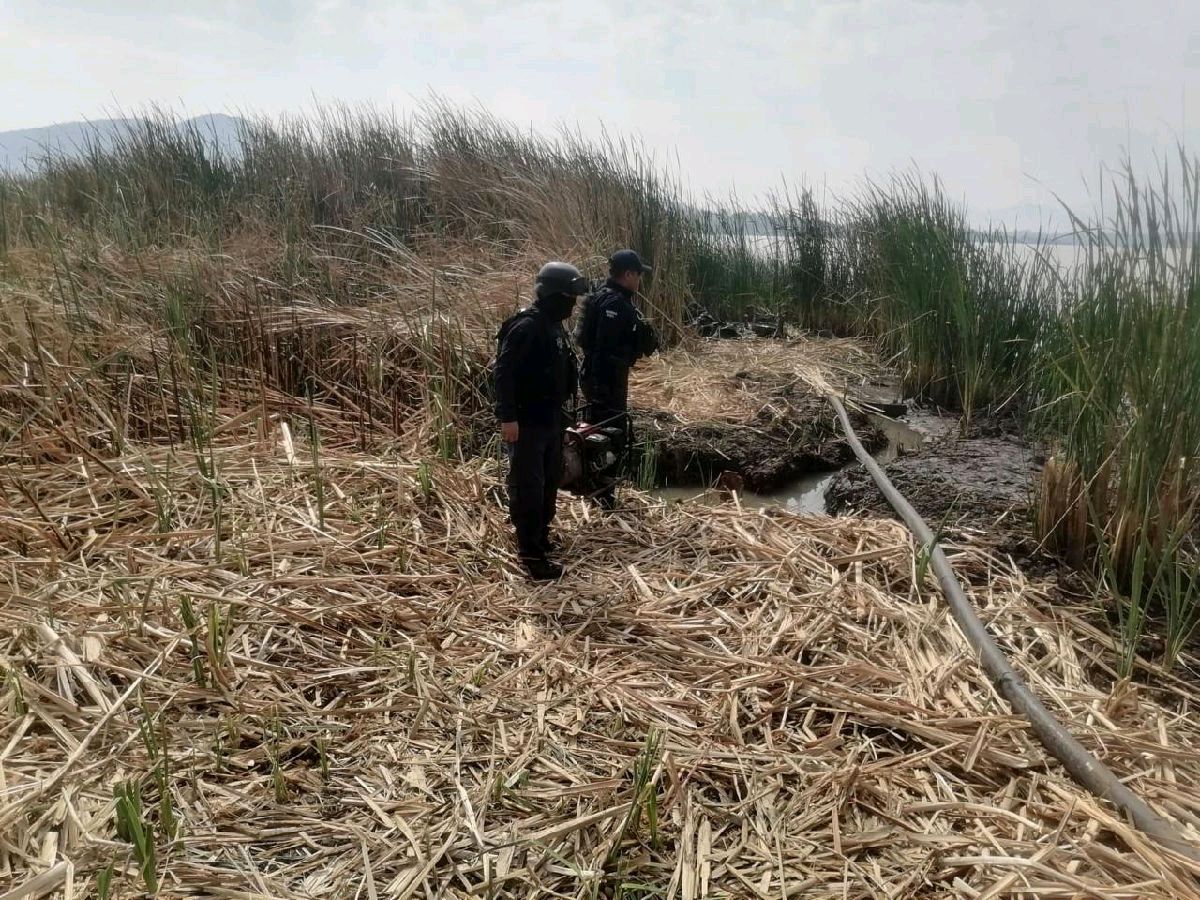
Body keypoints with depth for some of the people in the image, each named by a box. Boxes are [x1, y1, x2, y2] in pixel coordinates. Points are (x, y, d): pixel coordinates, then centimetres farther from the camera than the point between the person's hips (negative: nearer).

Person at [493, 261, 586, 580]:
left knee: (550, 481, 20)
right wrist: (508, 417, -26)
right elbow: (504, 372, -23)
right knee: (527, 487, -4)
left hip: (551, 419, 10)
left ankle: (541, 538, 35)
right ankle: (532, 554, 0)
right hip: (527, 422, -10)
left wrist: (559, 412, 21)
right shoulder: (526, 327, -19)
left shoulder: (553, 325, 12)